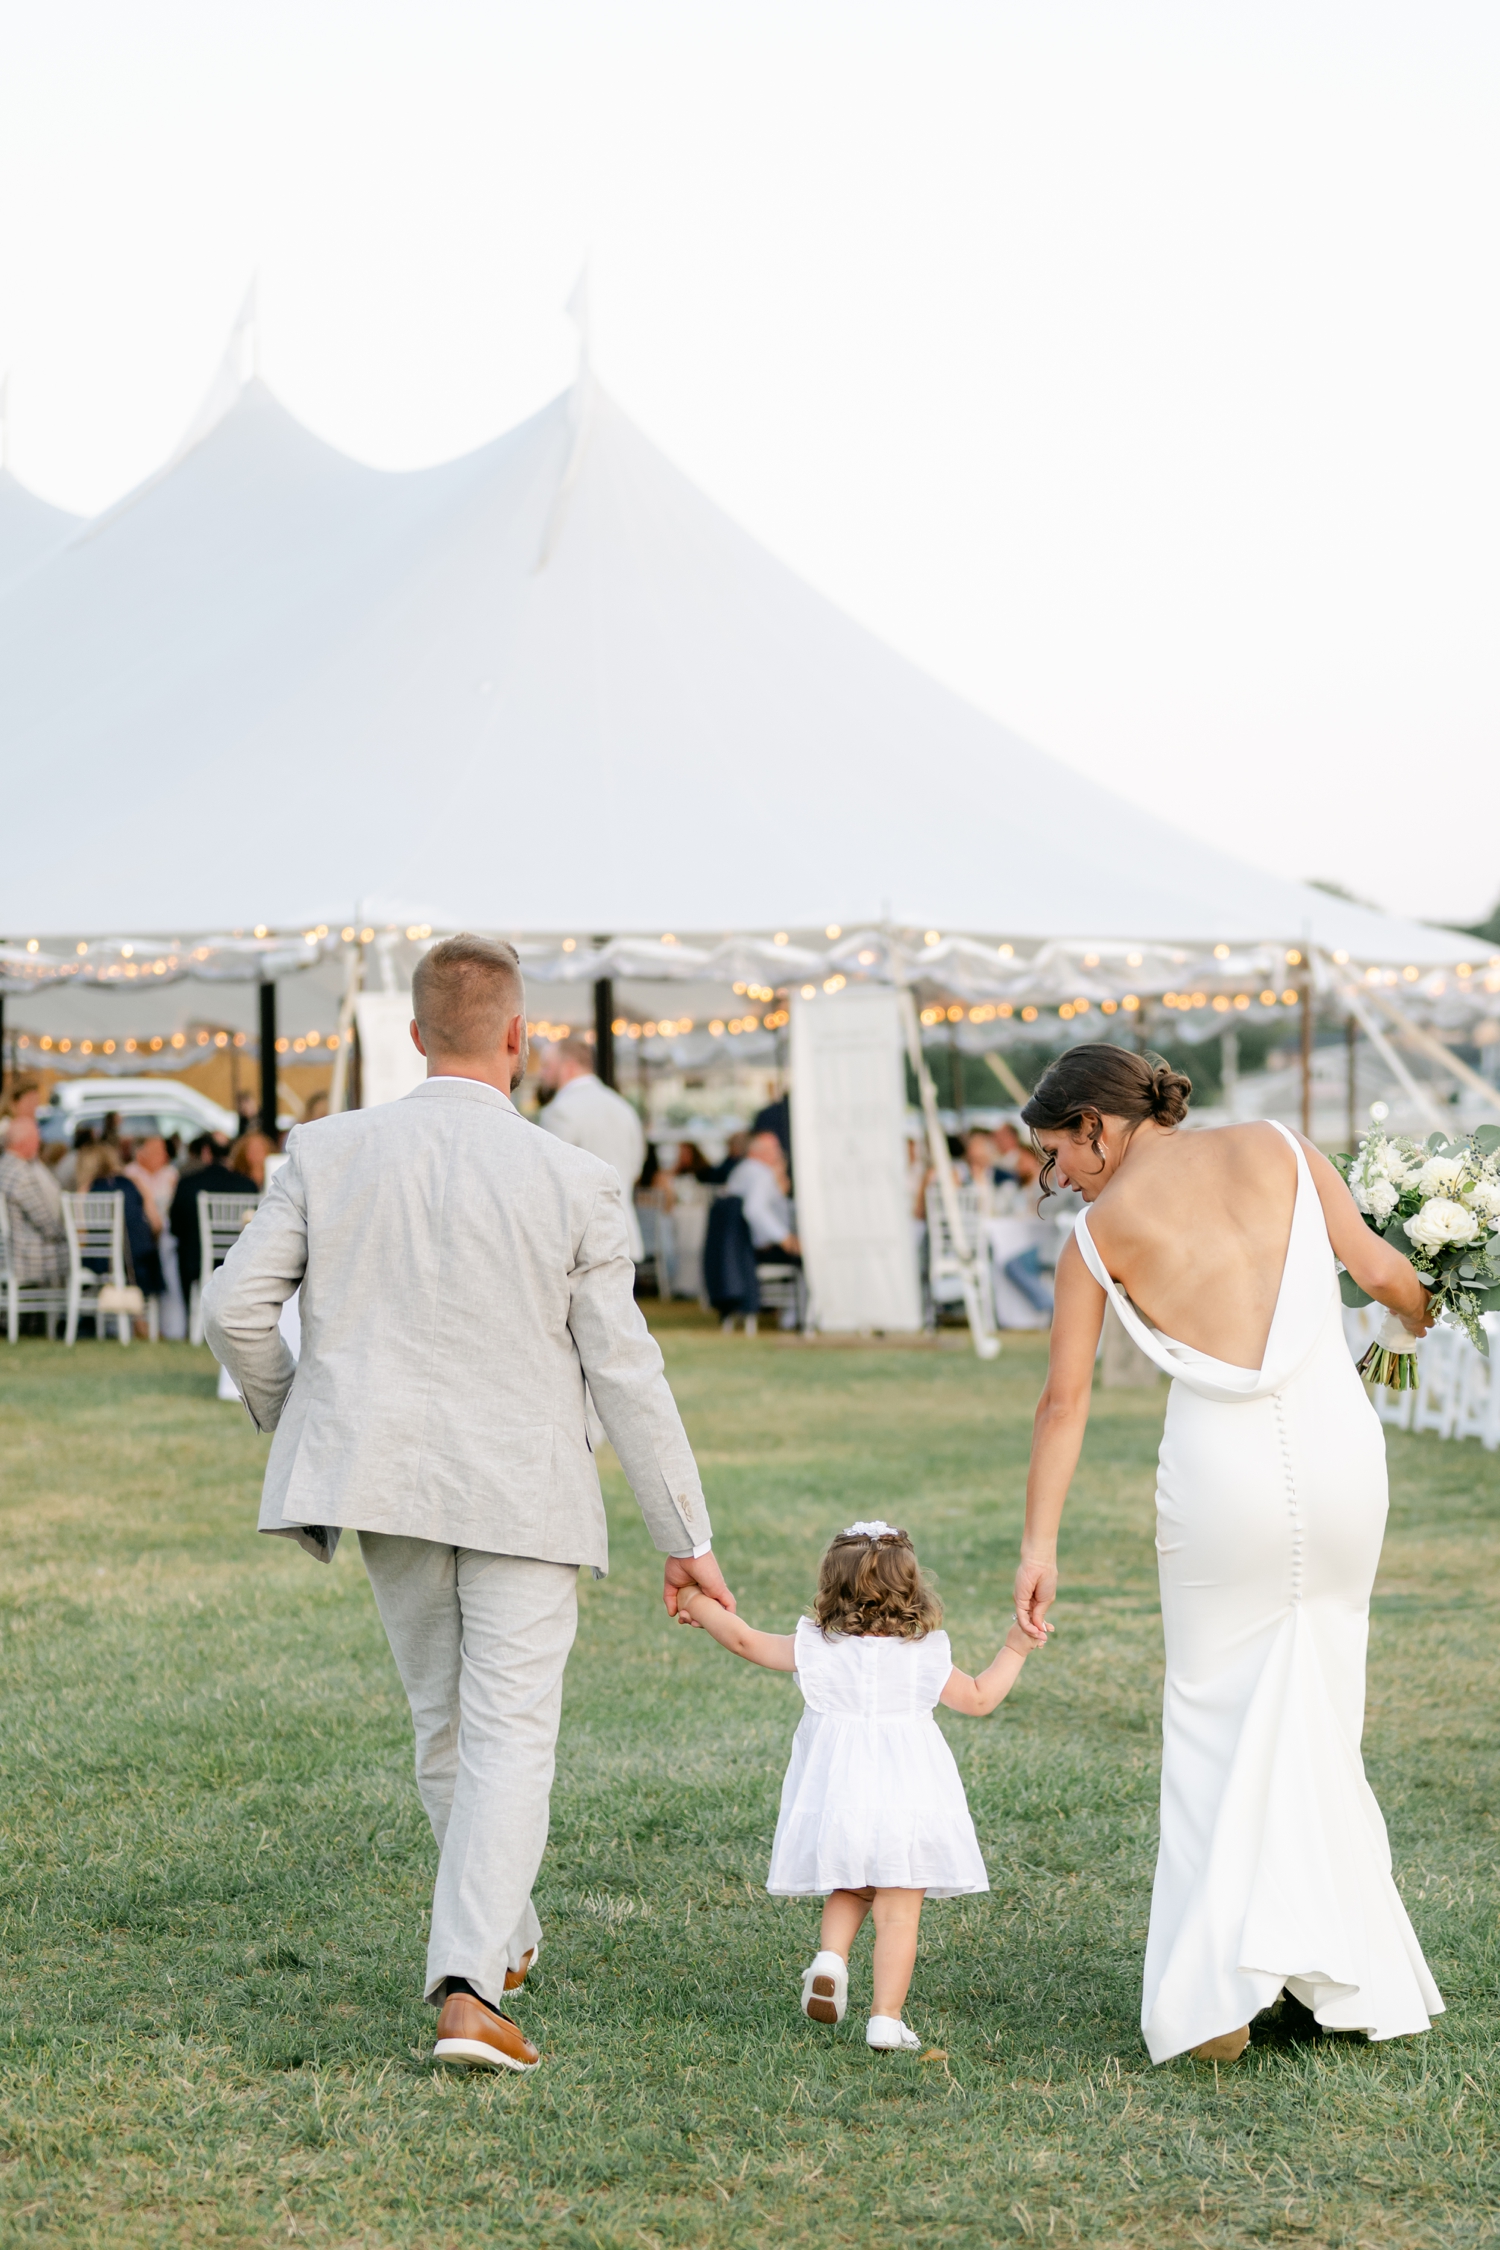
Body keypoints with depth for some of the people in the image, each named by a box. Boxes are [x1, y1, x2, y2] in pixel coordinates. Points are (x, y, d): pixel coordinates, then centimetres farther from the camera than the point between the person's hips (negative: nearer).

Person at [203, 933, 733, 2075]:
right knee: (510, 1736, -1)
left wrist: (293, 1423, 17)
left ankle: (505, 1937, 36)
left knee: (444, 1720, 20)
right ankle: (468, 1990, -14)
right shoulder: (574, 1182, -9)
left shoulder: (331, 1151, -4)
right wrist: (687, 1538, 0)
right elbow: (625, 1371, -7)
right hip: (523, 1491, -3)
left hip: (383, 1474, 3)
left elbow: (237, 1307, -2)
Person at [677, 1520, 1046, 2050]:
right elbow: (980, 1698, 13)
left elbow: (746, 1641, 10)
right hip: (908, 1802, -1)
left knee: (848, 1892, 23)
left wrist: (701, 1607, 26)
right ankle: (886, 2018, -4)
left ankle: (830, 1957, -4)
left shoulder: (816, 1648, 1)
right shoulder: (926, 1655, 2)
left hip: (835, 1802, 1)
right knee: (899, 1913, 2)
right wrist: (1014, 1651, 27)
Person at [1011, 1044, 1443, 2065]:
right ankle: (1347, 1971, 17)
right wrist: (1428, 1317, 26)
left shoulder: (1100, 1230, 3)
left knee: (1218, 1714, 10)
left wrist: (1040, 1545, 7)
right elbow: (1378, 1267, 4)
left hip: (1223, 1463, -2)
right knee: (1317, 1710, 16)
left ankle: (1222, 1990, -2)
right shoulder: (1277, 1148, 6)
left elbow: (1064, 1400, 3)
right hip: (1339, 1443, 2)